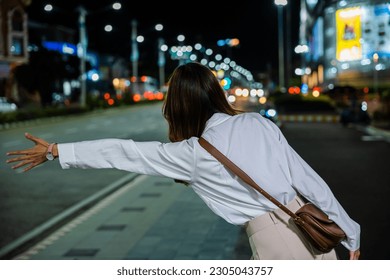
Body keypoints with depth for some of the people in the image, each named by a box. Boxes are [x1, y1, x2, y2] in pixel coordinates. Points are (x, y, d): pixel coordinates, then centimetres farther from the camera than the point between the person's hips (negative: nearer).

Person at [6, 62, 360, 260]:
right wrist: (349, 232, 17)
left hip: (271, 237, -5)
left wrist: (55, 150, 7)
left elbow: (123, 153, -1)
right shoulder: (261, 123, 7)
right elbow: (309, 180, 8)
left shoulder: (194, 153, -5)